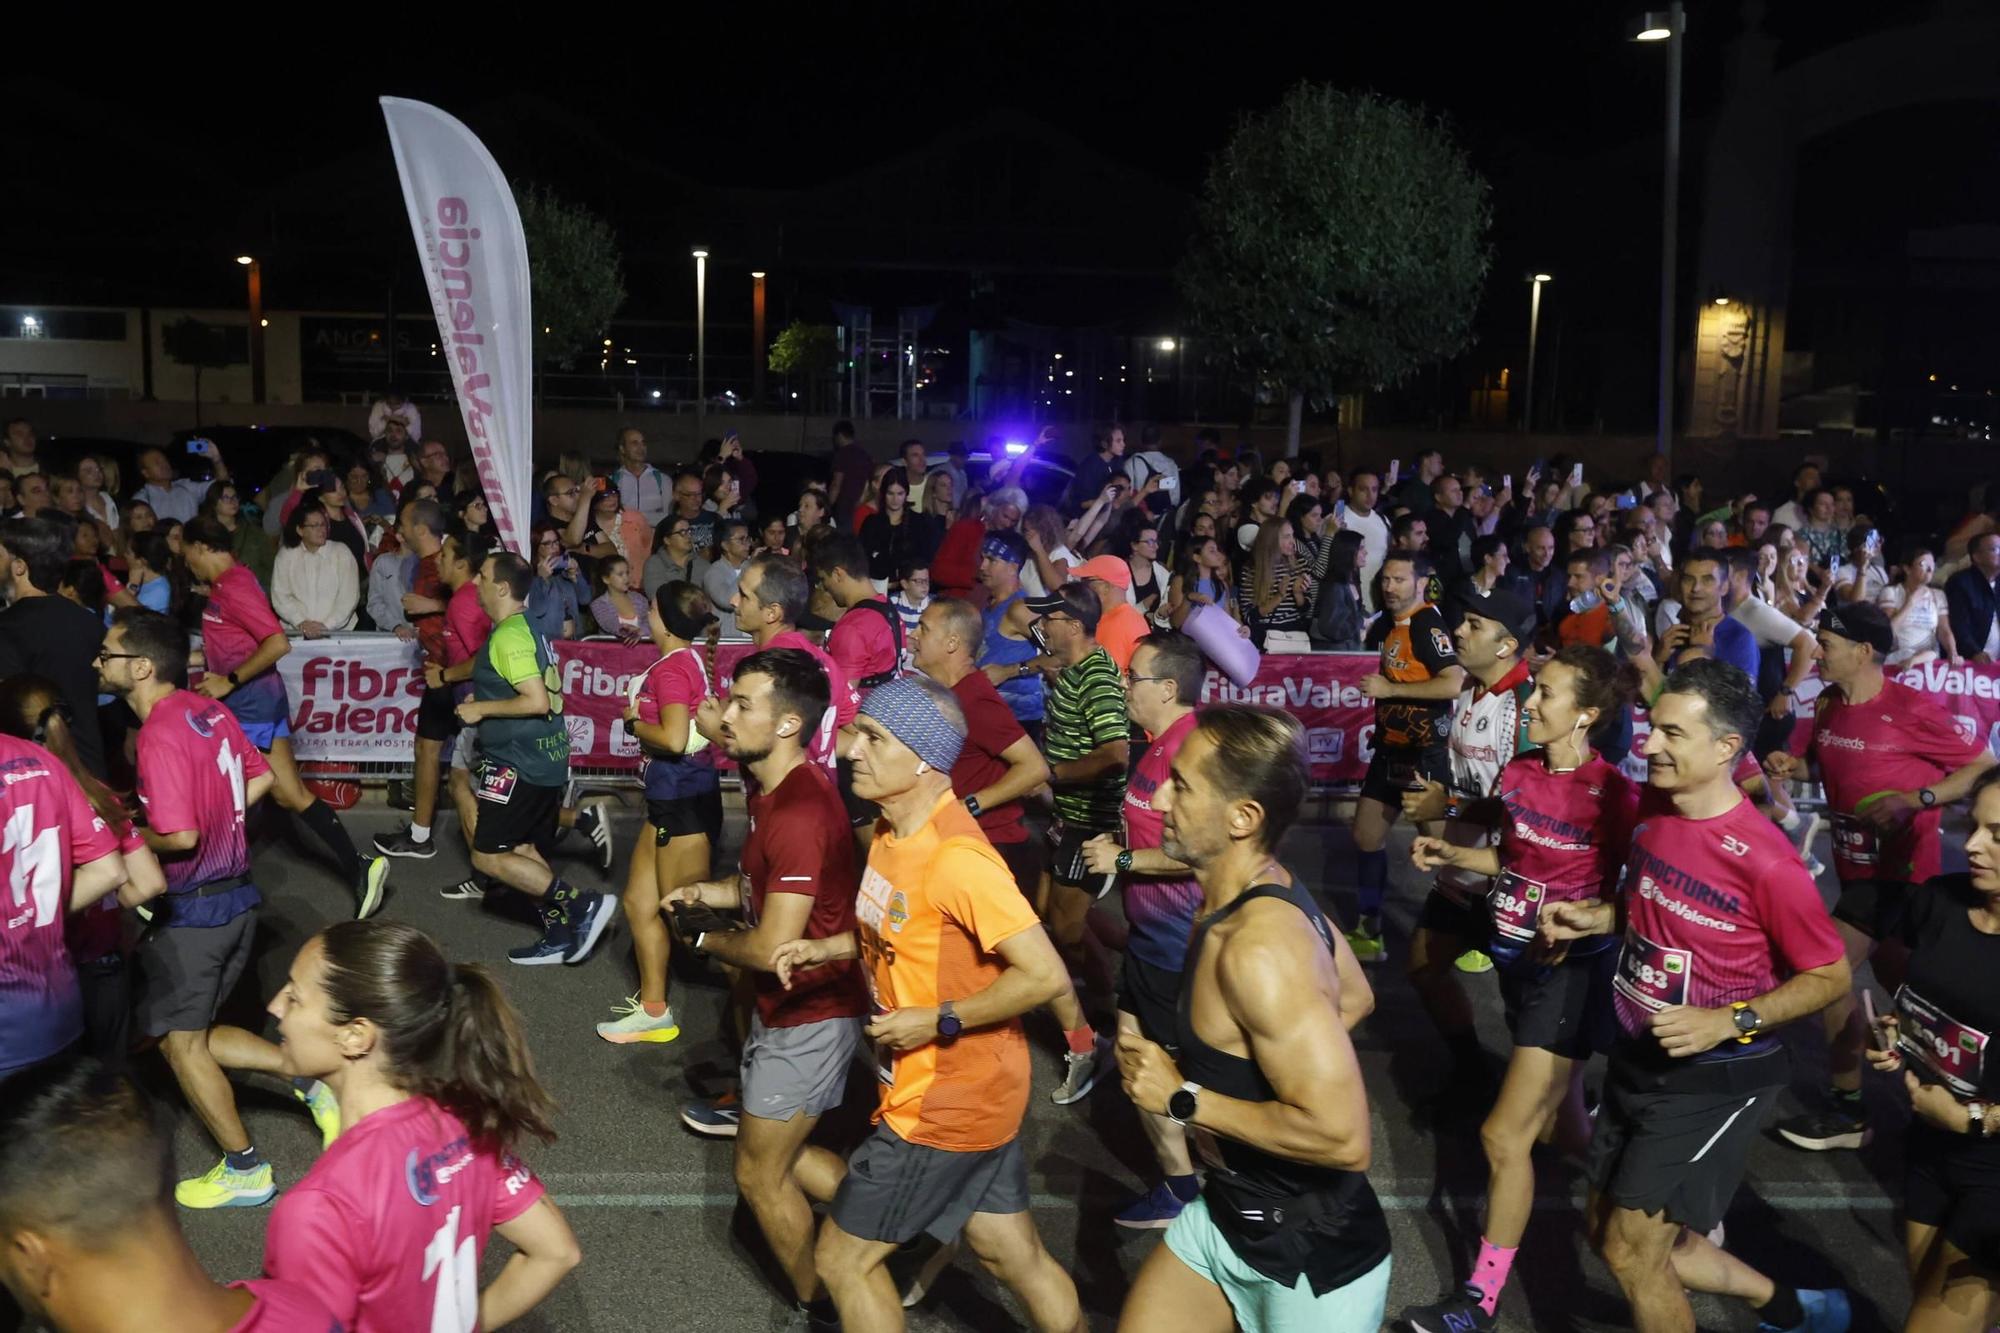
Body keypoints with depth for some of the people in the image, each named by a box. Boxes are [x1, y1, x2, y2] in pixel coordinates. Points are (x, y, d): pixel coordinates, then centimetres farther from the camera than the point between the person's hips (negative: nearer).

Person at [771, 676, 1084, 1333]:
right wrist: (825, 947, 2)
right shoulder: (895, 832, 0)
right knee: (1014, 1254, 21)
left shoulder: (955, 857, -28)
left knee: (843, 1257, 8)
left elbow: (1044, 974, -28)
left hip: (944, 1105, -8)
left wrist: (939, 1022, -22)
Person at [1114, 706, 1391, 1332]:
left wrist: (1184, 1099, -24)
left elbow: (1343, 1137, -33)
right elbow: (1355, 998, 14)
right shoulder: (1267, 892, -2)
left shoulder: (1258, 948, -30)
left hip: (1313, 1258, -8)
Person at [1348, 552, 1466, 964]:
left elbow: (1454, 682, -27)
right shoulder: (1389, 621, 8)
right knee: (1366, 836, 13)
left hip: (1424, 752, -9)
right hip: (1390, 748, 9)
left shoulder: (1427, 624, -16)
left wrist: (1389, 689, -22)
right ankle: (1367, 934, 25)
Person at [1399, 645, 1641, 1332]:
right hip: (1517, 957, 7)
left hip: (1571, 969, -7)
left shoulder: (1612, 795, -20)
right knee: (1557, 1111, 23)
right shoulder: (1519, 772, 0)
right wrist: (1450, 854, 1)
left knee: (1504, 1134, -6)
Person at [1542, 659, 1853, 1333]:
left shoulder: (1764, 859, -25)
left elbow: (1830, 976, -14)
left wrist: (1732, 1022, -25)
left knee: (1630, 1250, -2)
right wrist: (1595, 917, 0)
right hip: (1637, 1060, 8)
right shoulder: (1652, 806, -3)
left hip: (1712, 1080, -8)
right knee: (1607, 1232, 18)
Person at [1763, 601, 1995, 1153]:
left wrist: (1914, 800, -25)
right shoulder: (1828, 704, 2)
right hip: (1856, 862, 8)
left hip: (1900, 868, -8)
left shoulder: (1912, 710, -19)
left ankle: (1845, 1110, 1)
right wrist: (1792, 765, -4)